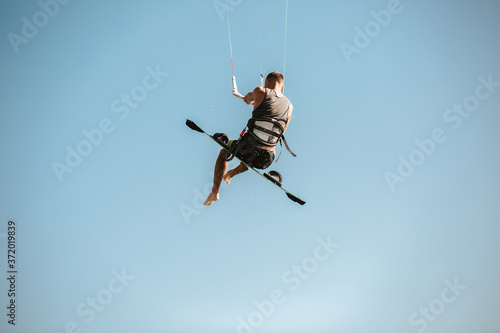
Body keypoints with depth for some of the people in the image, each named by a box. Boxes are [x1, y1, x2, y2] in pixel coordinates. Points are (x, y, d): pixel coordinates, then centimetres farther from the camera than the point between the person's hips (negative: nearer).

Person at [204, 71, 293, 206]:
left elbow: (248, 99, 21)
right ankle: (232, 173, 52)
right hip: (266, 160, 3)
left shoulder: (261, 92, -2)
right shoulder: (289, 106, 10)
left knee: (224, 151, 30)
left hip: (247, 151, -3)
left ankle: (215, 192, 26)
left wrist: (248, 99, 48)